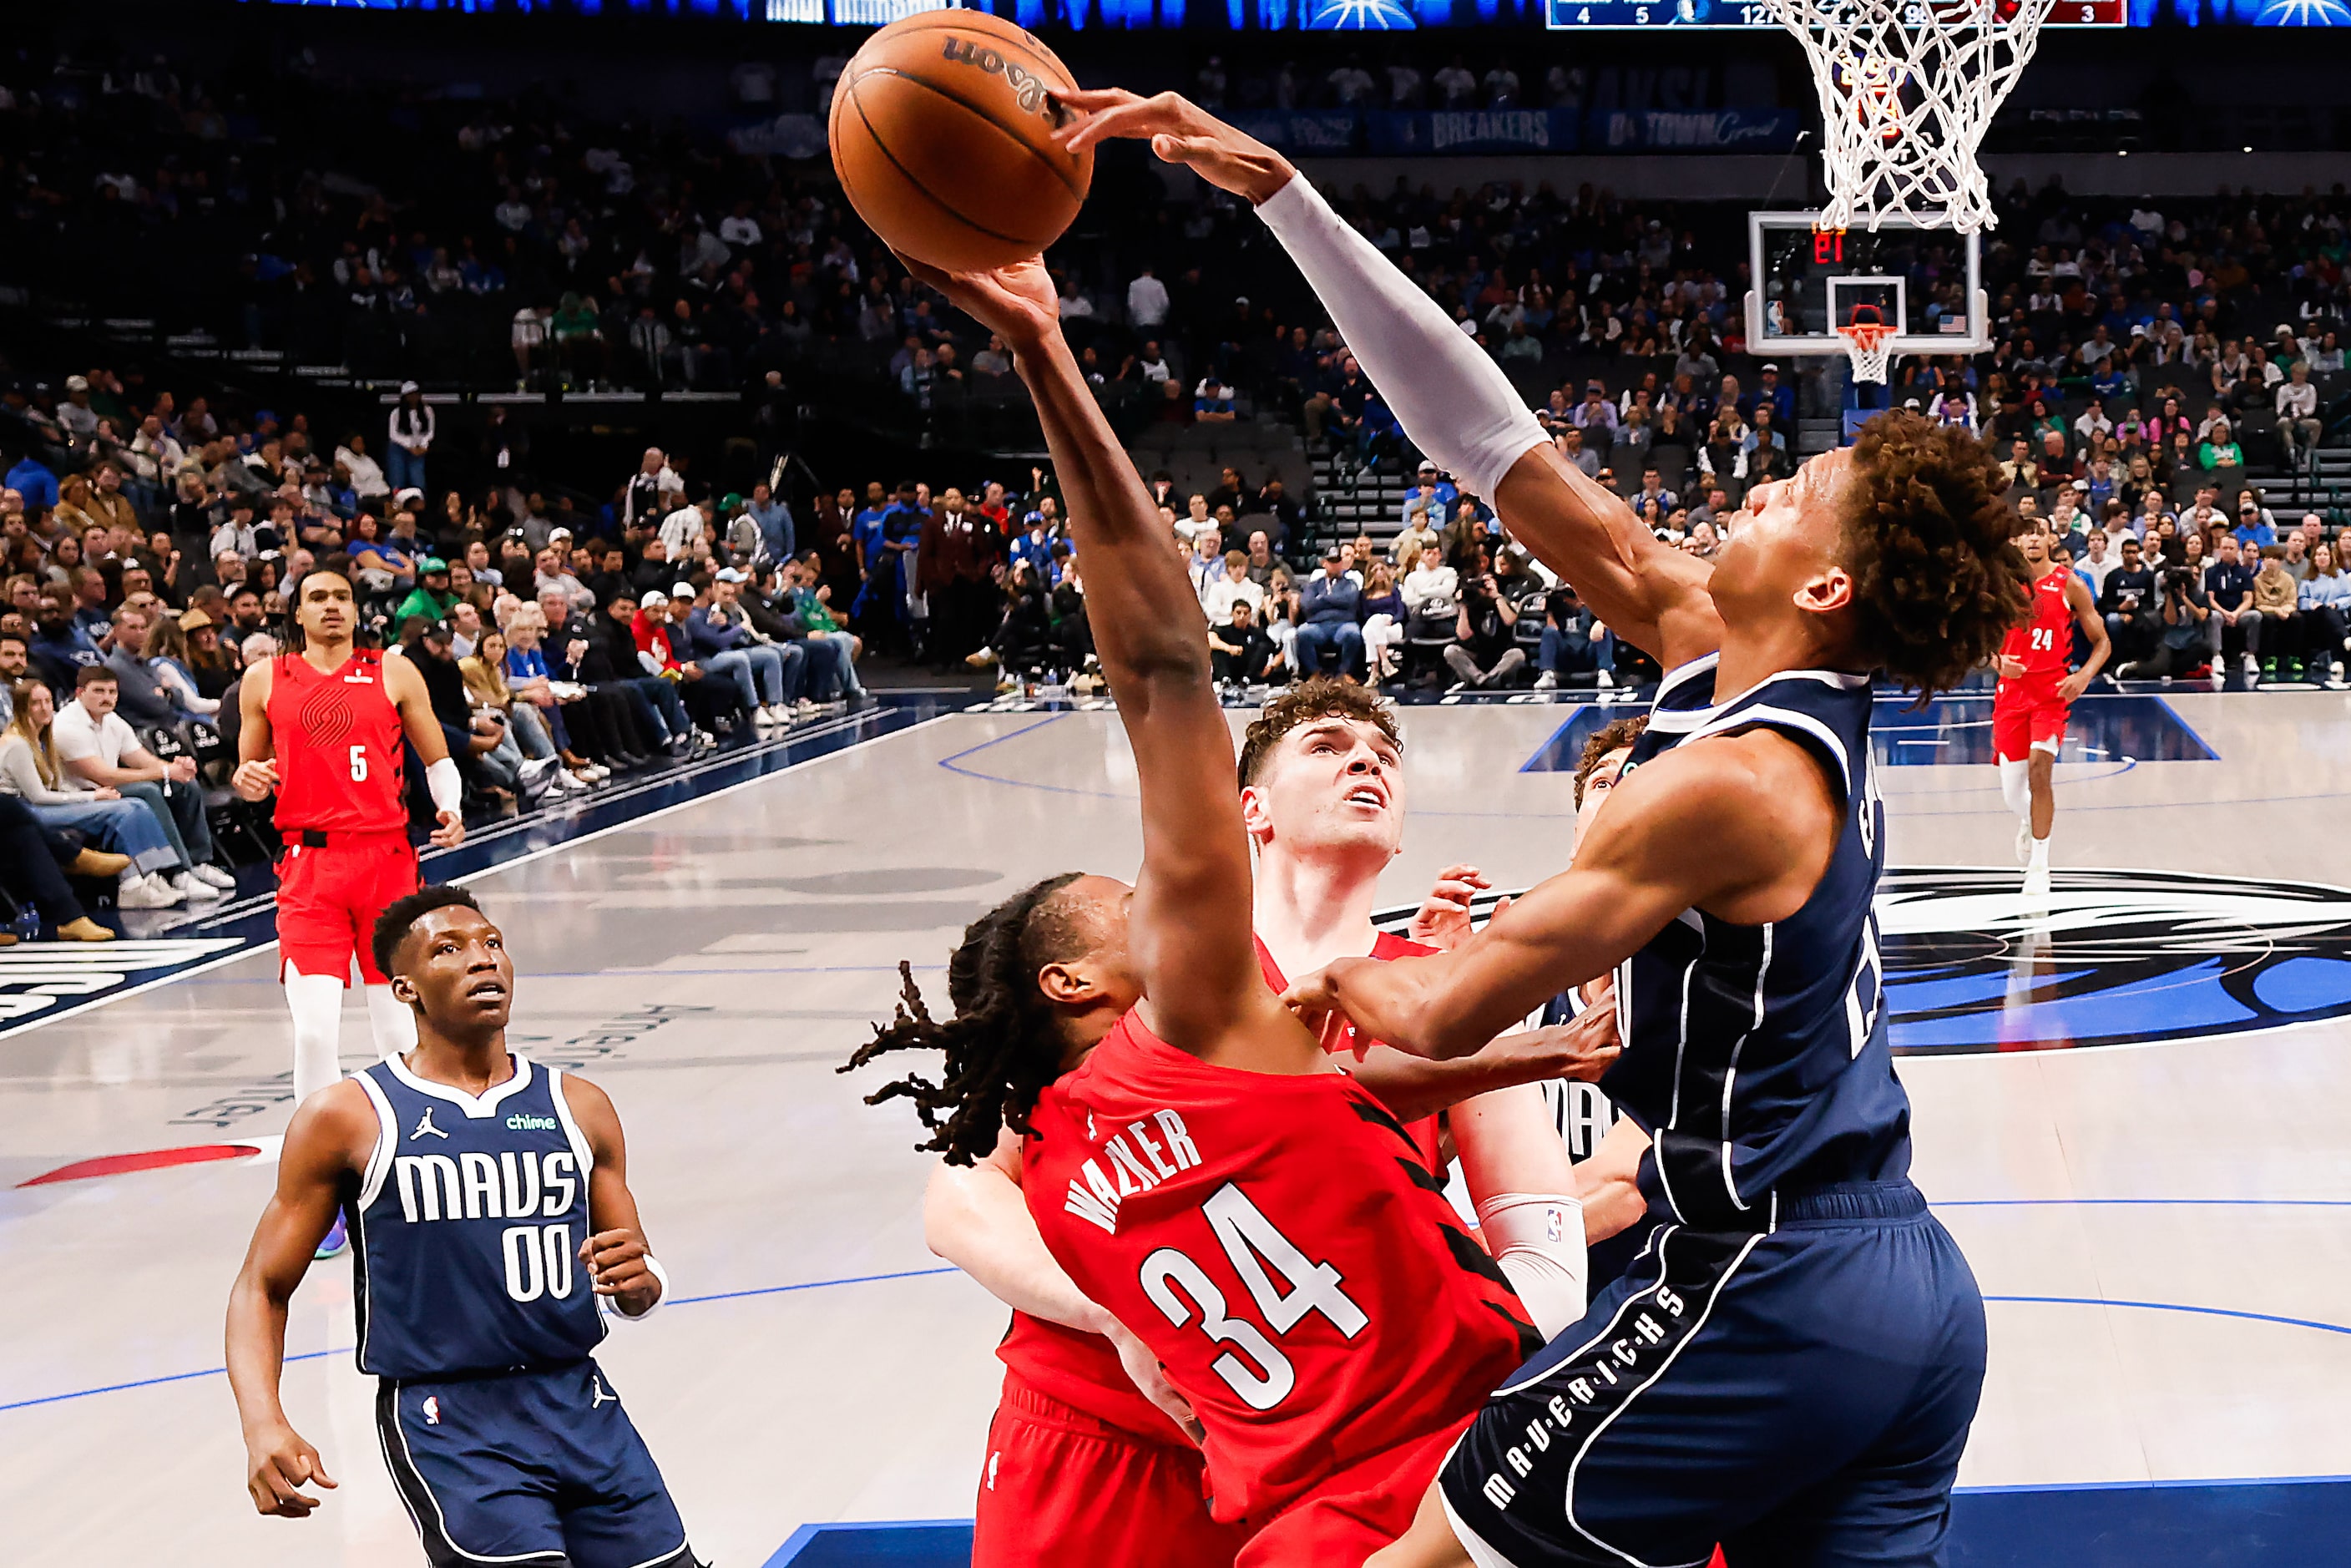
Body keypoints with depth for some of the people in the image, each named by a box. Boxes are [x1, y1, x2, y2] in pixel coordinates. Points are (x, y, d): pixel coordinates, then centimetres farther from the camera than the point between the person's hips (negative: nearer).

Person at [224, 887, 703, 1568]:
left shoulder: (580, 1107, 10)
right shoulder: (347, 1119, -2)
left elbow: (640, 1289, 15)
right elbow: (262, 1288, 0)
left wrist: (638, 1285, -10)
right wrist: (264, 1425, -16)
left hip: (580, 1405, 5)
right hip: (445, 1420, -5)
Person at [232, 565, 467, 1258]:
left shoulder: (394, 673, 6)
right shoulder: (265, 681, 8)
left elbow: (437, 758, 11)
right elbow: (247, 771, 17)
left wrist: (450, 810, -8)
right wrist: (246, 779, -6)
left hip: (387, 858, 0)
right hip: (308, 868, 0)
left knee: (398, 1031, 5)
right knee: (313, 1030, -11)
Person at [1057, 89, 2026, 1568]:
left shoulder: (1730, 780, -19)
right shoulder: (1718, 652, 5)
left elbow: (1449, 1014, -17)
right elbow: (1496, 444, 3)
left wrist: (1359, 977, 7)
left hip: (1772, 1298, -8)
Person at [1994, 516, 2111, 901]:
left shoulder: (2070, 585, -2)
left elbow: (2102, 642, 2)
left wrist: (2084, 675, -15)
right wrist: (1998, 661, -10)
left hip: (2053, 691, -2)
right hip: (2011, 690, 2)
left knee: (2040, 768, -19)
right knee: (2012, 789, 4)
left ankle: (2039, 866, -11)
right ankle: (2026, 822, 42)